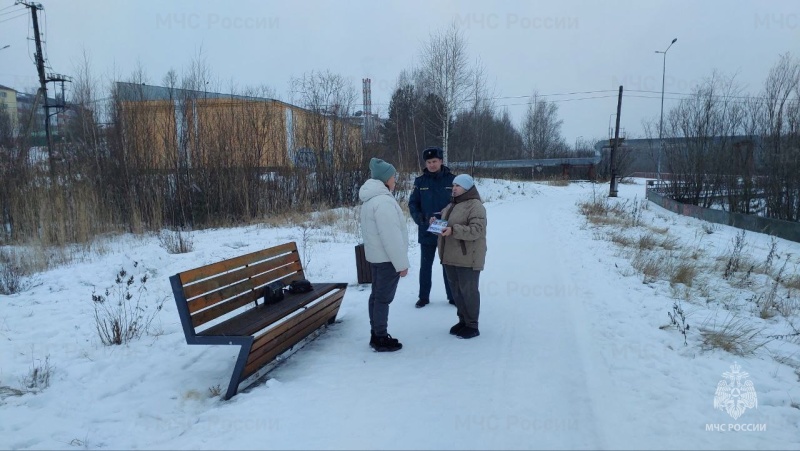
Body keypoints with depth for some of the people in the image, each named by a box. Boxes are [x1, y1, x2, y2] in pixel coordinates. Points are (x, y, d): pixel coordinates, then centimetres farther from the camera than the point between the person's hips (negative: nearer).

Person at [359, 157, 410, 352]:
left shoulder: (371, 199, 11)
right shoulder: (384, 201, -22)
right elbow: (391, 236, -25)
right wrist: (402, 263, -19)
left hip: (376, 255, 10)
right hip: (387, 258, -10)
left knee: (377, 295, 15)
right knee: (384, 298, -1)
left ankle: (376, 336, 25)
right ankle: (381, 340, 8)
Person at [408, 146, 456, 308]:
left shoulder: (451, 180, -4)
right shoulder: (420, 181, -1)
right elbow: (413, 204, 1)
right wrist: (419, 218, -16)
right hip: (426, 231, 1)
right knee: (425, 265, 11)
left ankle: (452, 296, 24)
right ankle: (424, 297, 23)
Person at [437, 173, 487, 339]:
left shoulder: (475, 206, -14)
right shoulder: (452, 205, 15)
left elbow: (476, 230, -23)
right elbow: (445, 222, 27)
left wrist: (453, 230, -32)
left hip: (468, 258, -9)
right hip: (450, 256, 9)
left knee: (468, 291, 0)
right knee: (456, 290, 16)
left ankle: (472, 326, 11)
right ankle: (462, 321, 29)